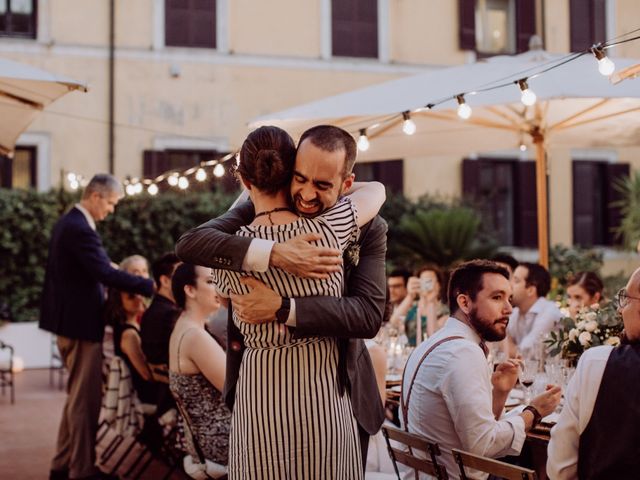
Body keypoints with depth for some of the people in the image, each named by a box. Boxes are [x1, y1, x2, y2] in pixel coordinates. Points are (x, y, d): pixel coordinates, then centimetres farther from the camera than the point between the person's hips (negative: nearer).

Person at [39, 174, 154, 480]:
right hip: (80, 322, -11)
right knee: (85, 398, -3)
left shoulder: (69, 222, 12)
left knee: (77, 396, 19)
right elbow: (105, 273, -29)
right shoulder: (79, 228, -21)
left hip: (69, 320, 11)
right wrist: (151, 287, -28)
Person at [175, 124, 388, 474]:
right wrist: (275, 255, -36)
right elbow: (188, 244, -25)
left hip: (339, 394, 0)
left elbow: (369, 315, -23)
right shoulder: (258, 212, -9)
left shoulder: (368, 229, -11)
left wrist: (282, 307, -32)